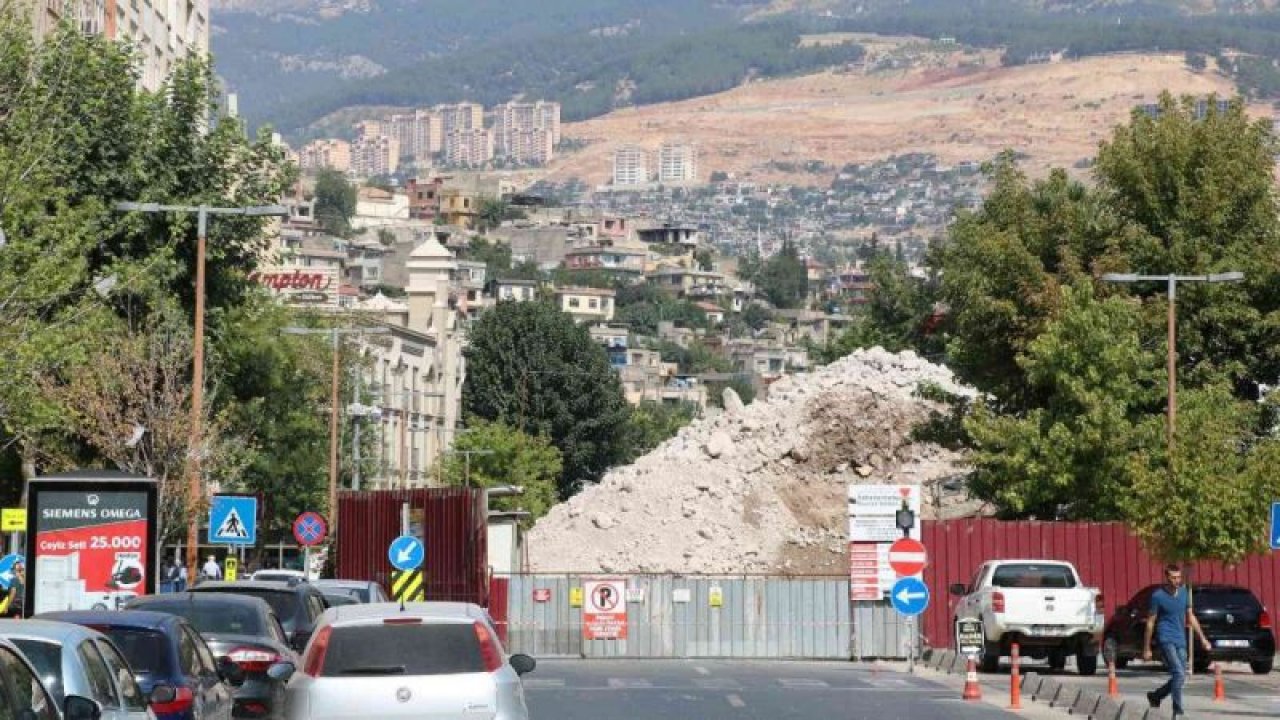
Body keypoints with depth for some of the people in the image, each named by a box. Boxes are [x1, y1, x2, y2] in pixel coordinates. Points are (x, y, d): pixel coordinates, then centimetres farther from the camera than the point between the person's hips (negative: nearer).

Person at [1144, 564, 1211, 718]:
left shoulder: (1183, 592, 8)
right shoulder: (1158, 596, -8)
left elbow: (1190, 617, 17)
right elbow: (1150, 622, -3)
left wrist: (1202, 638, 13)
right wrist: (1147, 648, -2)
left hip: (1181, 641, 6)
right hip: (1166, 640, -6)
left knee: (1180, 677, 8)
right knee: (1179, 674, -17)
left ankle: (1155, 696, 31)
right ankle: (1178, 712, -11)